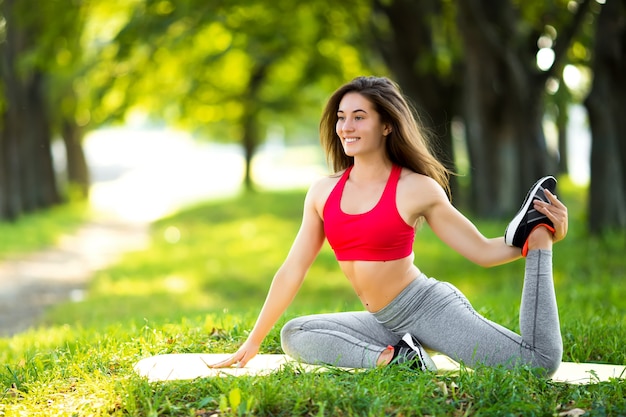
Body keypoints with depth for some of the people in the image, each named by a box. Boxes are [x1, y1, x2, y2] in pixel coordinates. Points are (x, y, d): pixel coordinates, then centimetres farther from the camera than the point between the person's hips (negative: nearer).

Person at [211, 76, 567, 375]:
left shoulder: (418, 189, -8)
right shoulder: (323, 192, 4)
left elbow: (483, 251, -2)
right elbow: (292, 270, 9)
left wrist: (540, 237, -19)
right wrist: (254, 342, 10)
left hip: (430, 307, -6)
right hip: (385, 322, 6)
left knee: (542, 362, -23)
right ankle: (393, 358, -14)